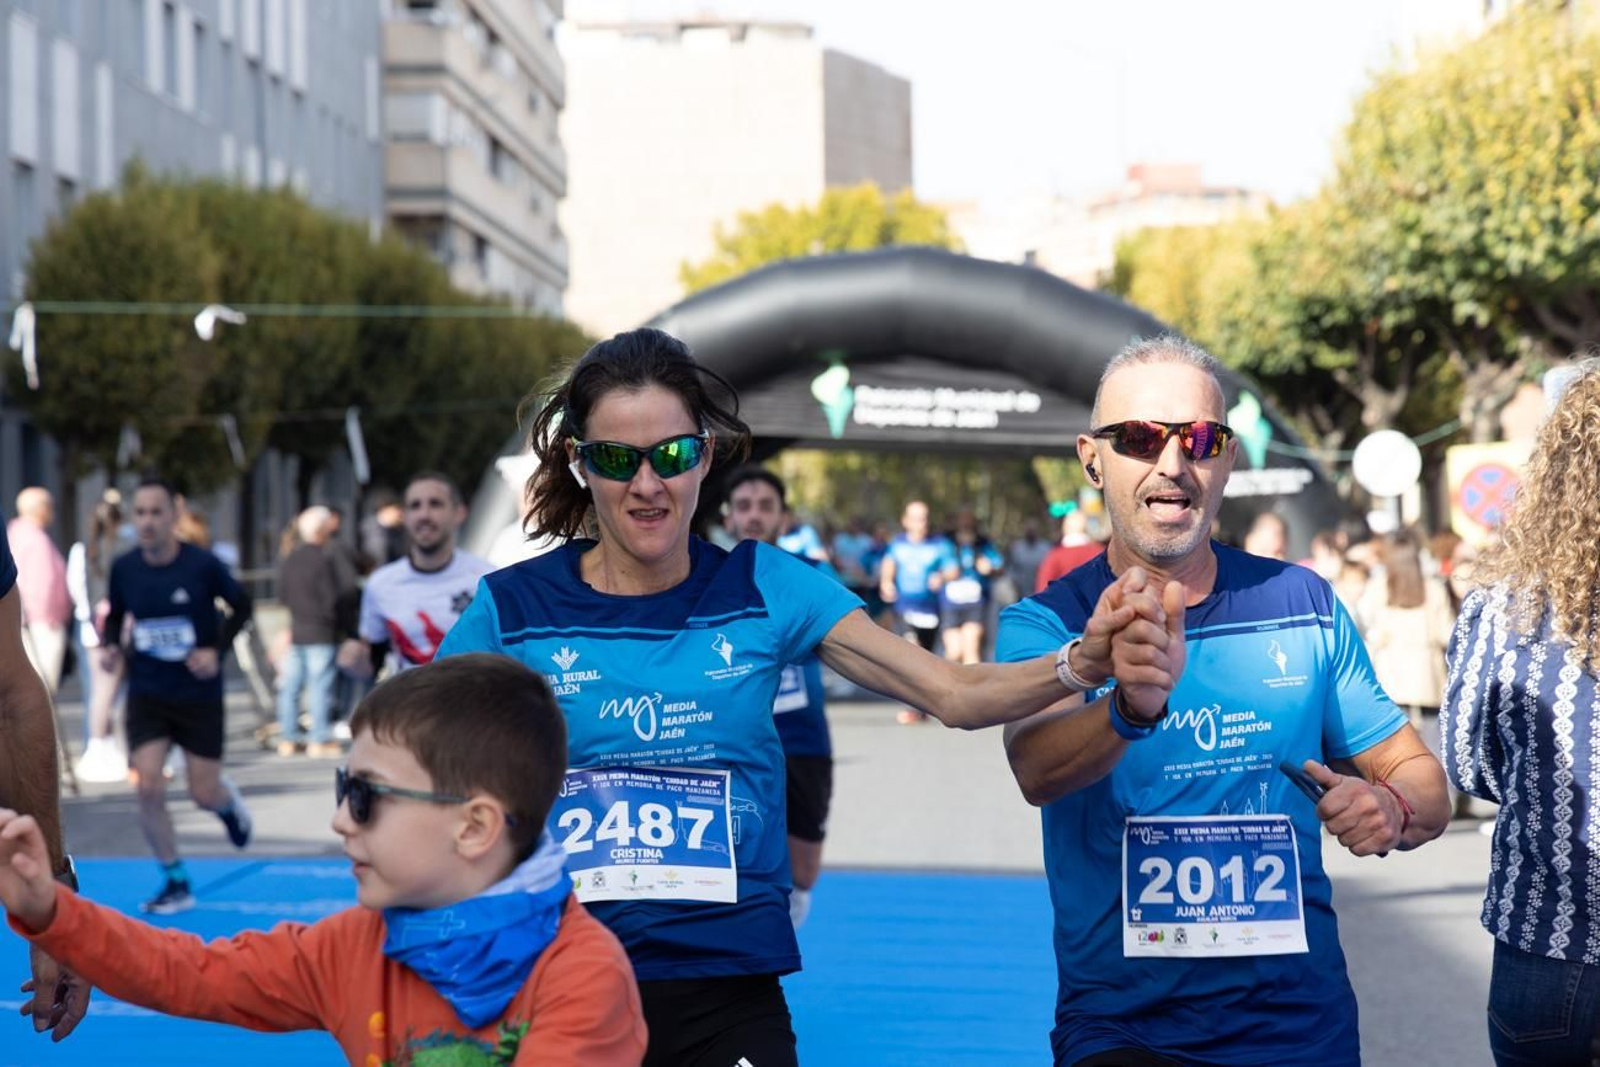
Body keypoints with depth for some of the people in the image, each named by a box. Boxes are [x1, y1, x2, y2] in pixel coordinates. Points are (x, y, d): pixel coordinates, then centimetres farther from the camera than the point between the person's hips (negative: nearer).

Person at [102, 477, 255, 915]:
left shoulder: (203, 565, -15)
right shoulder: (124, 569, -7)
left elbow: (241, 606, 0)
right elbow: (114, 616, 11)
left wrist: (218, 650, -13)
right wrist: (109, 644, -9)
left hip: (199, 694, -2)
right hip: (146, 694, 2)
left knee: (204, 795, 2)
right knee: (149, 789, -11)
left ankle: (229, 802, 43)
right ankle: (176, 884, 7)